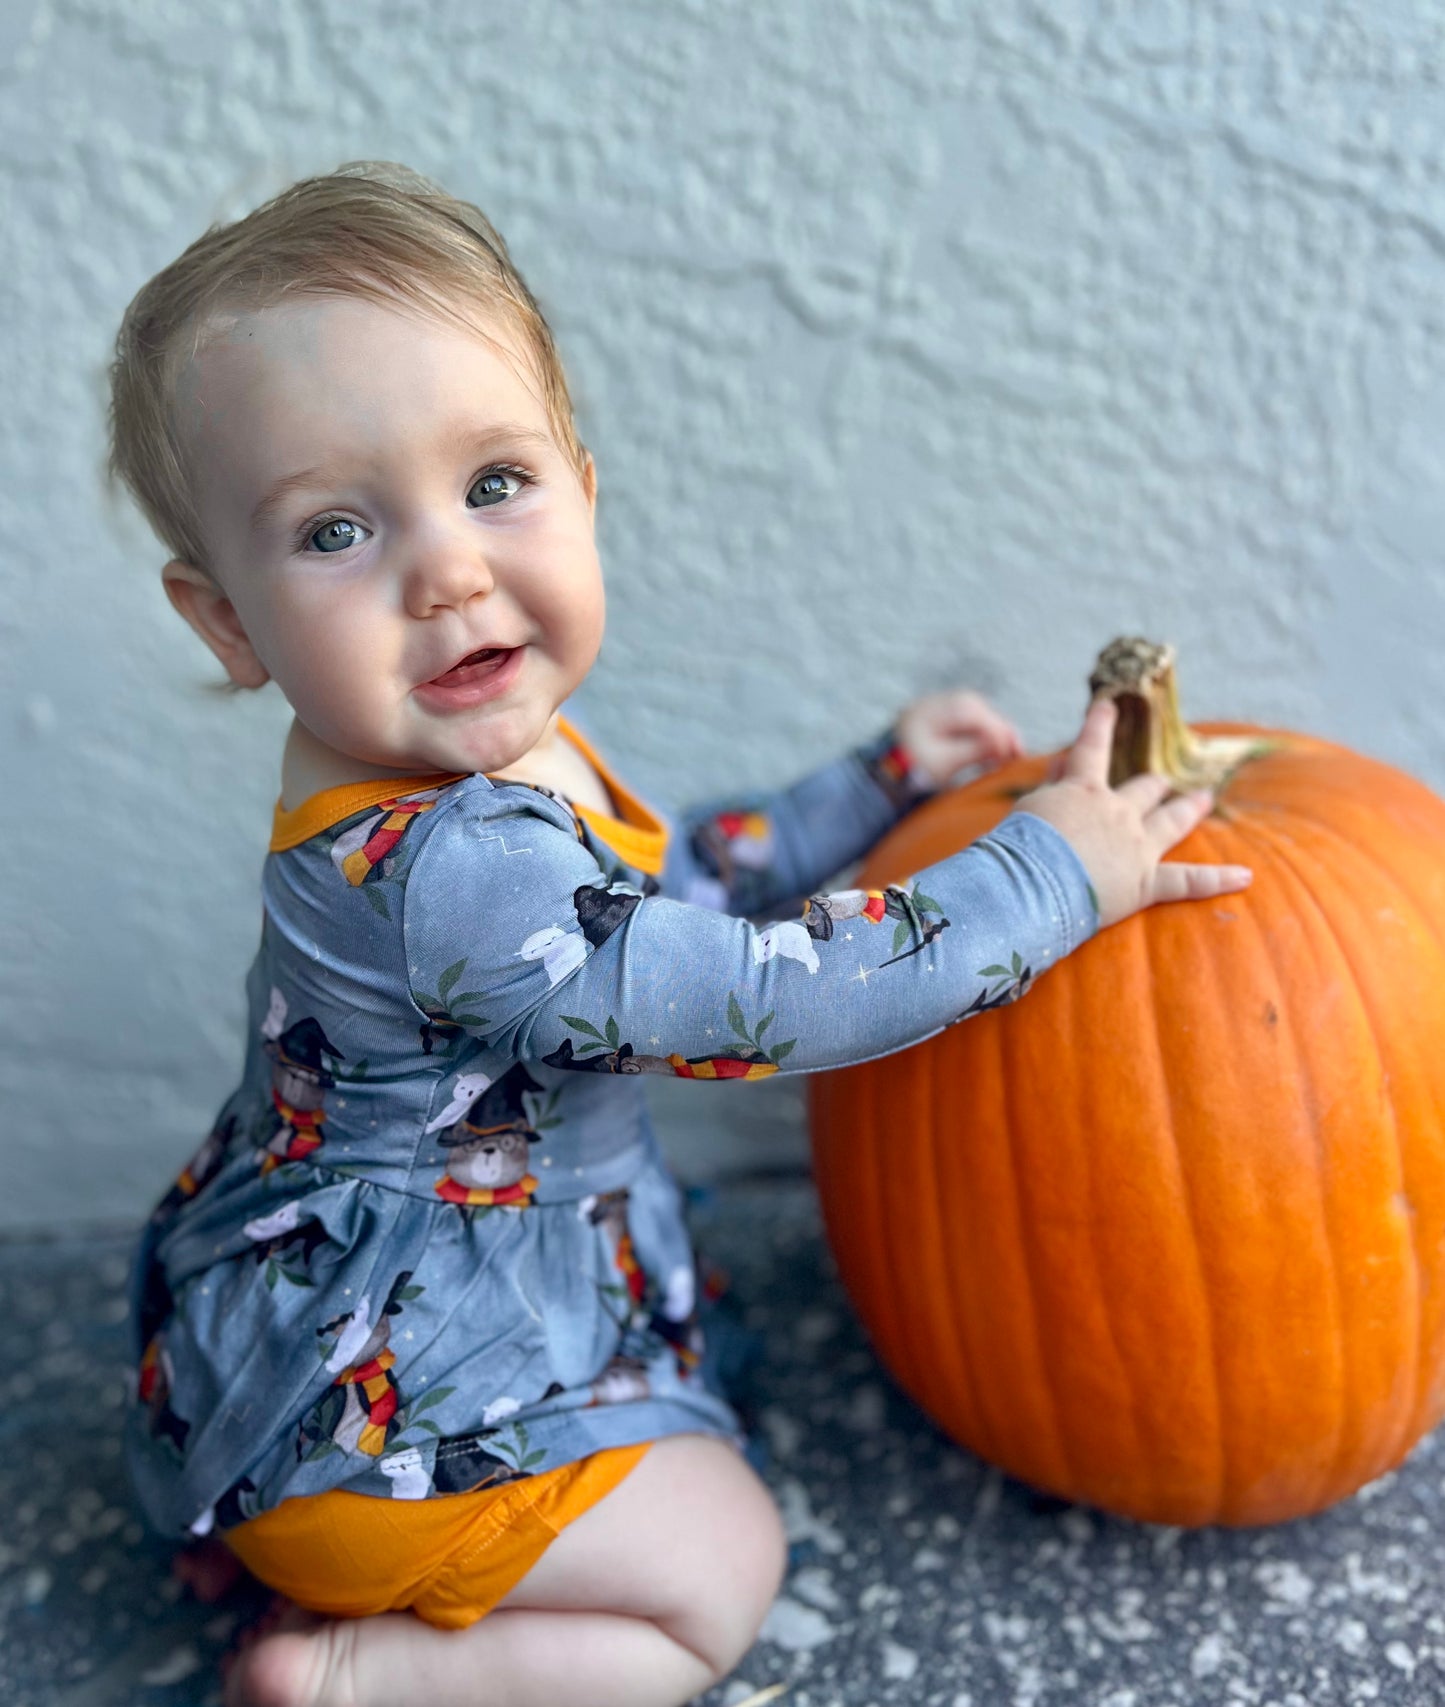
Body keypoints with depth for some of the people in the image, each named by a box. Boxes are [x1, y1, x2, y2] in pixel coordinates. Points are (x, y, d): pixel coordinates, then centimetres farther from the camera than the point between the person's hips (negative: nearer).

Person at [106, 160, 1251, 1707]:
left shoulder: (494, 749, -5)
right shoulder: (439, 873, -36)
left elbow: (676, 880, 12)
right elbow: (764, 997, -32)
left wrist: (876, 783, 6)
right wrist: (1051, 872, -22)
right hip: (351, 1395, -9)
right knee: (719, 1568, 0)